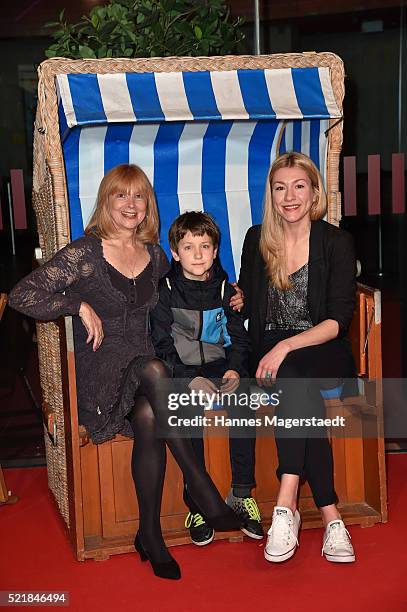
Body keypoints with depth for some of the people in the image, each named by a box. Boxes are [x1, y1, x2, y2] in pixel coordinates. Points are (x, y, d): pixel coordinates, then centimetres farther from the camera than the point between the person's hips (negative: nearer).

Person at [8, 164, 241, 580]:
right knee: (154, 373, -37)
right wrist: (80, 305, -9)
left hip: (146, 360, 4)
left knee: (148, 417, -33)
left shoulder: (154, 255, 15)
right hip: (99, 370, -3)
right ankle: (204, 494, -31)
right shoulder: (84, 253, -1)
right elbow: (22, 296, -6)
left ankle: (150, 534, -20)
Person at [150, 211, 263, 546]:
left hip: (220, 366, 3)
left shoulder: (225, 289, 10)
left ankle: (242, 494, -14)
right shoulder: (164, 292, 0)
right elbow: (162, 348, -5)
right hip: (179, 372, -2)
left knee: (244, 403, -26)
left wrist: (235, 370, -12)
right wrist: (190, 380, -20)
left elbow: (239, 338, 10)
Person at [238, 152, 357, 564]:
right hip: (271, 352, 2)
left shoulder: (336, 242, -1)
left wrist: (286, 347, -22)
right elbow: (247, 304, 17)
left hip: (323, 351, -1)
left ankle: (286, 506, -35)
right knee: (300, 391, -32)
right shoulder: (257, 240, 9)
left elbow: (338, 319, -8)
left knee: (293, 376, -36)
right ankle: (329, 514, -32)